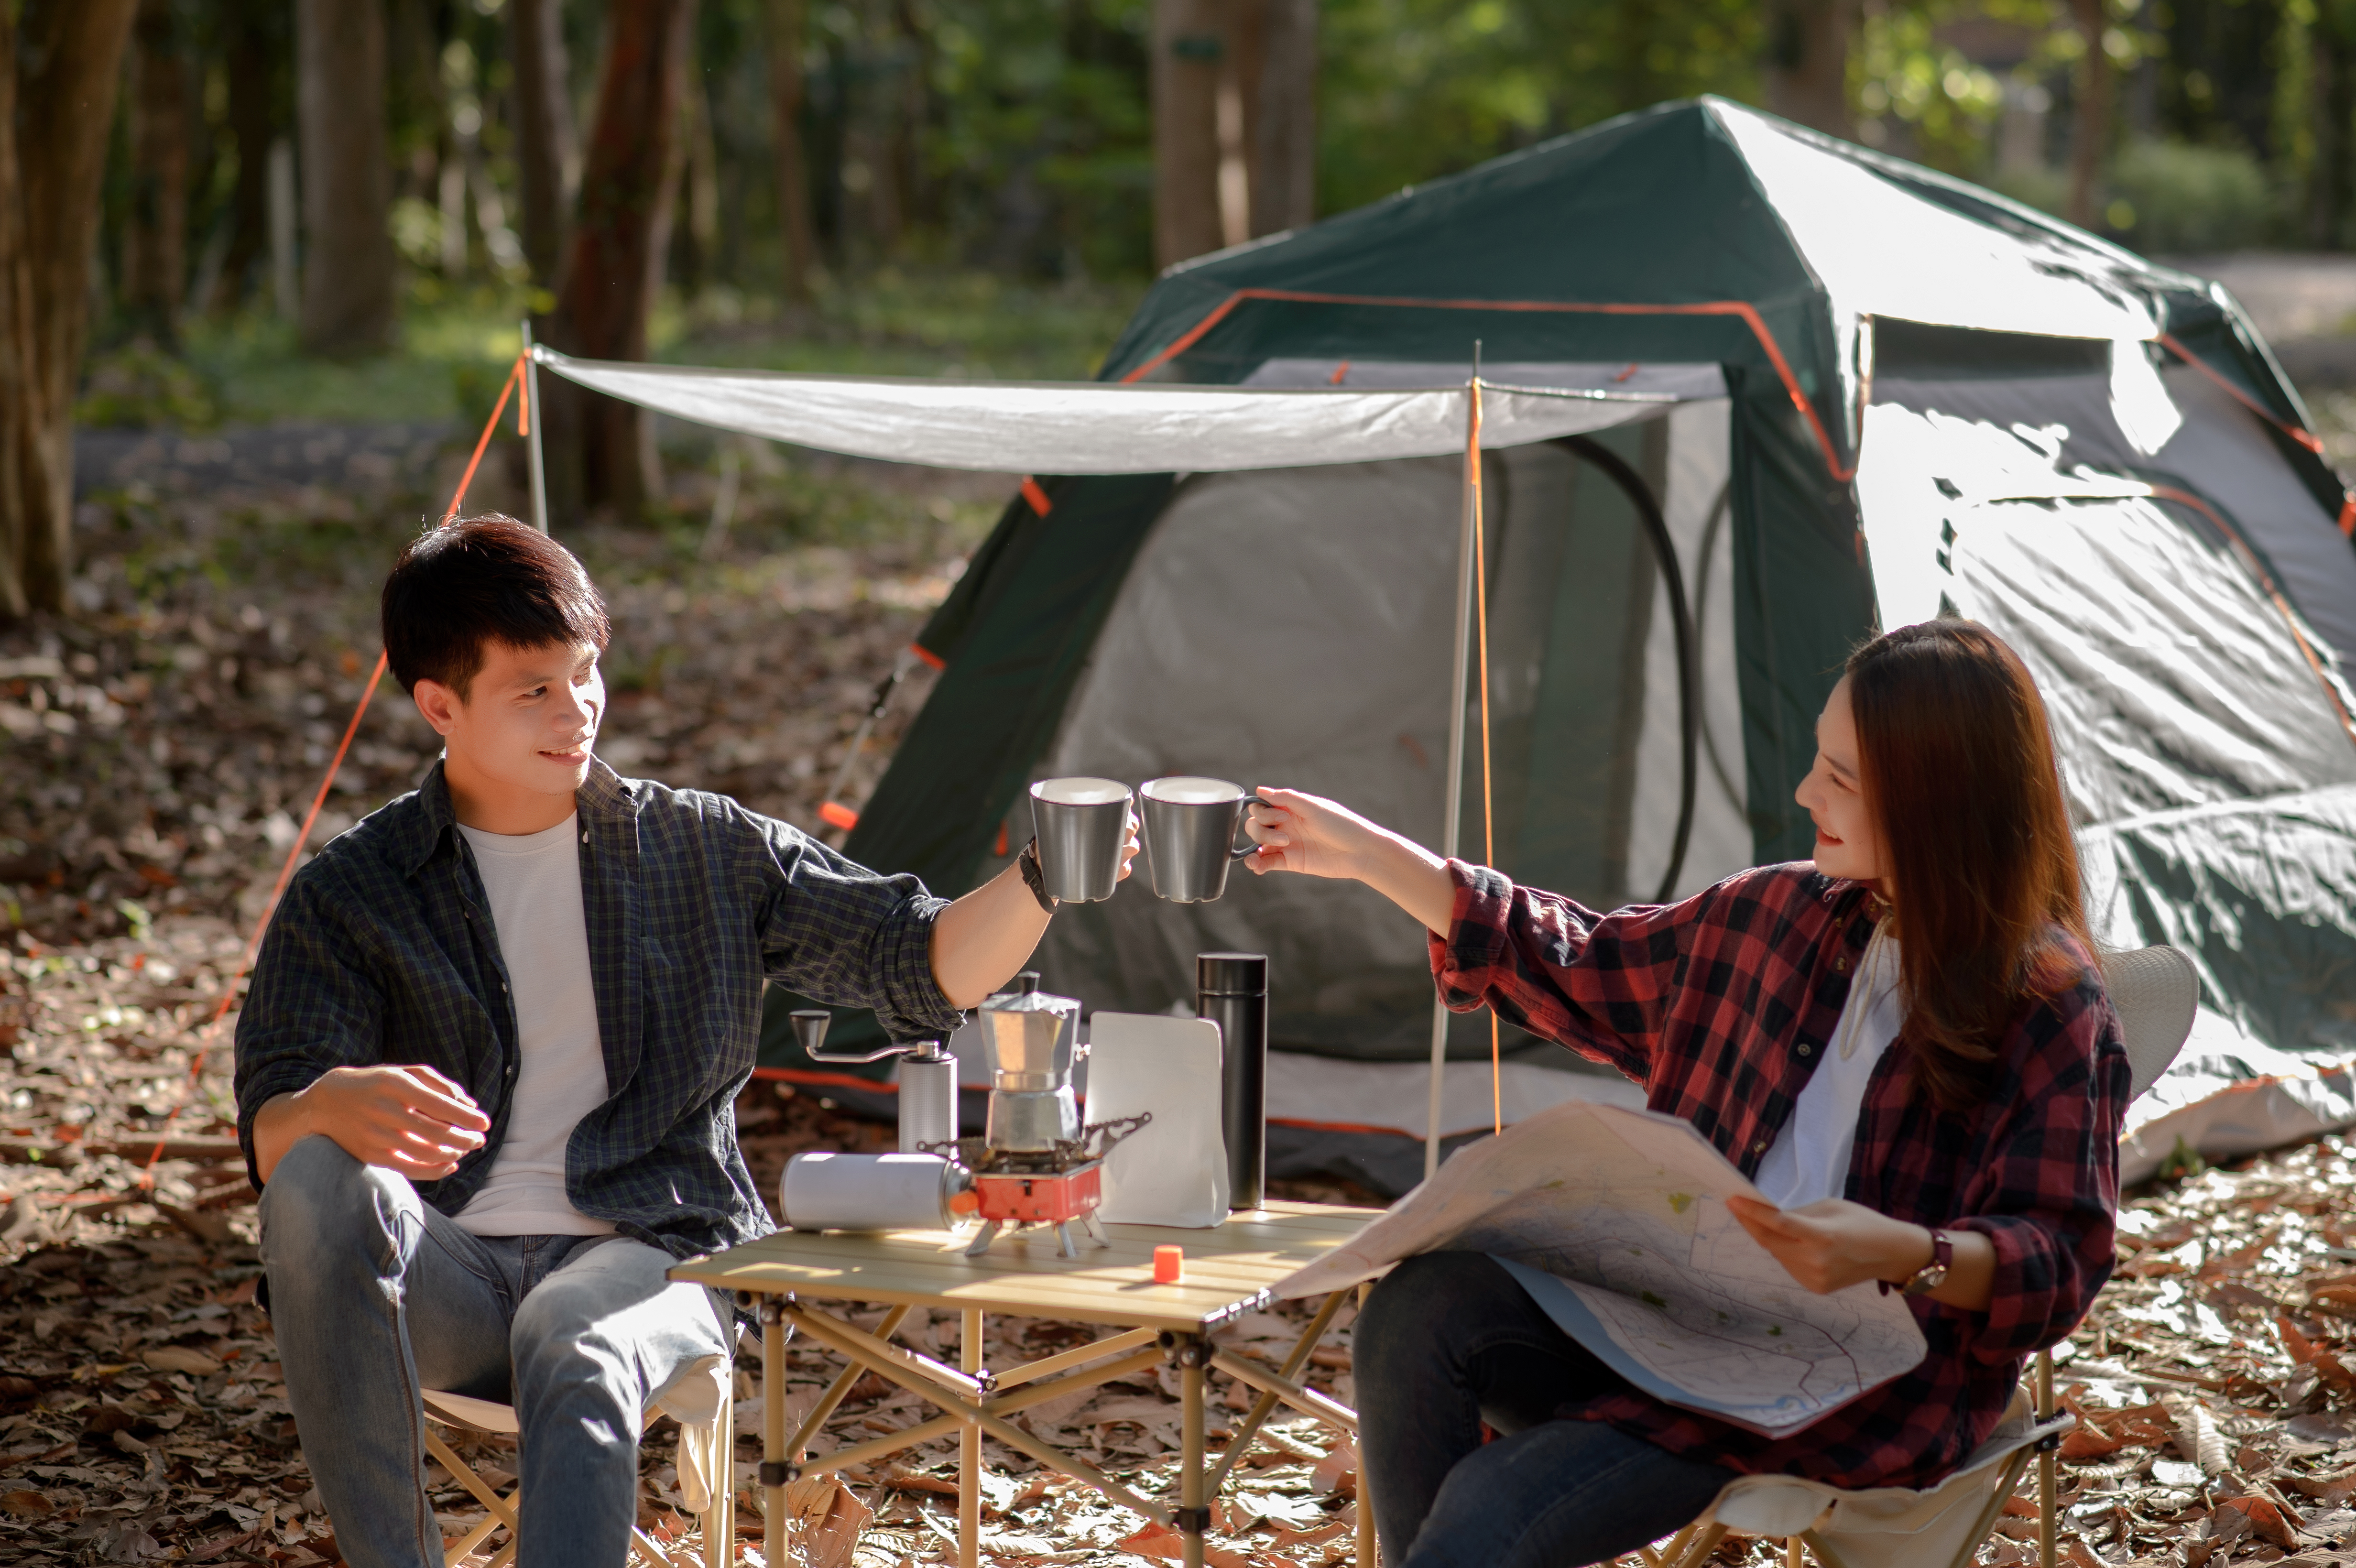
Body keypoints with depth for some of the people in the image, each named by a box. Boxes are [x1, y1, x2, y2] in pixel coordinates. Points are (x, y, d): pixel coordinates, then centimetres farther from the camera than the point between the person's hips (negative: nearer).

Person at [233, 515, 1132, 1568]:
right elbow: (271, 1135, -3)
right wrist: (338, 1104, -29)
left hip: (645, 1256, -1)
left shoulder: (704, 853, 12)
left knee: (576, 1344, -38)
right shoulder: (351, 895, 7)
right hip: (444, 1281, 1)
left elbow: (924, 967, 13)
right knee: (319, 1186, -33)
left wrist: (1040, 878, -7)